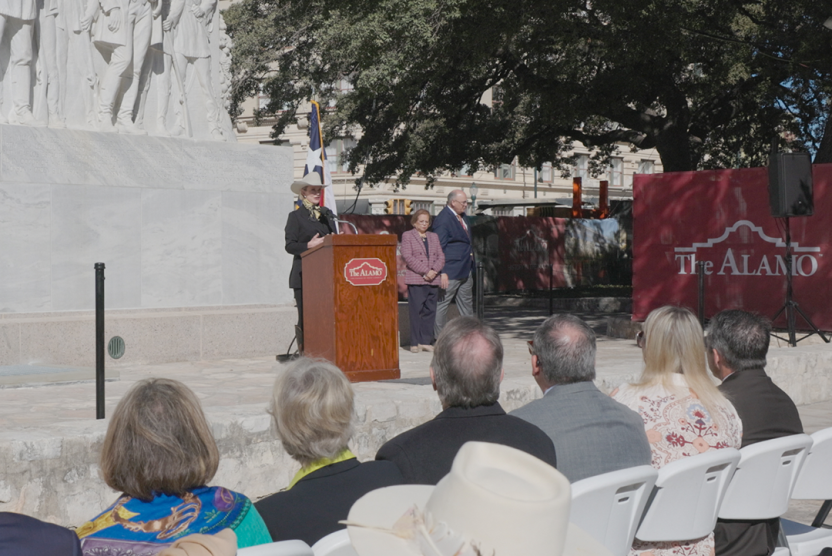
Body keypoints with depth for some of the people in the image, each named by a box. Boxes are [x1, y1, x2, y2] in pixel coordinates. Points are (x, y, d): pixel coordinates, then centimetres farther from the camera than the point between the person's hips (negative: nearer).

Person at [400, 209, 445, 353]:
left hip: (433, 280, 5)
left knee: (430, 311, 2)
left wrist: (434, 271, -8)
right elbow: (407, 257, -7)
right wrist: (425, 272, -13)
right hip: (415, 280, -5)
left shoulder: (434, 237, 20)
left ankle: (426, 341, 6)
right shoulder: (407, 236, 5)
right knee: (416, 311, -6)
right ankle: (415, 343, -4)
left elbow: (441, 256, 12)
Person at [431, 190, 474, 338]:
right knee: (442, 304, -2)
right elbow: (438, 248, -19)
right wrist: (442, 272, -22)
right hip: (450, 272, -10)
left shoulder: (463, 217, 12)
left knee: (466, 304, 16)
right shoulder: (442, 220, -17)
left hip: (465, 270, 10)